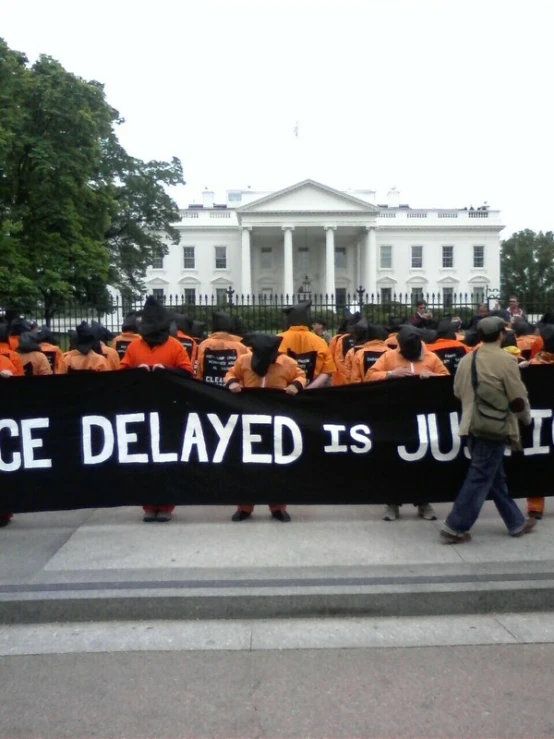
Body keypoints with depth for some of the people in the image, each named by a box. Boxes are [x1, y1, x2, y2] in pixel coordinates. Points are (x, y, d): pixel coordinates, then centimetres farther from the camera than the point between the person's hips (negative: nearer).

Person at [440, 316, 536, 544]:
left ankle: (516, 523, 30)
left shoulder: (467, 359, 7)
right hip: (495, 428, -8)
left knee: (495, 477, 17)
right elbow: (518, 398, -10)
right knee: (480, 478, -2)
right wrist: (526, 417, 9)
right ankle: (454, 528, -1)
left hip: (473, 426, 8)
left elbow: (458, 391, 15)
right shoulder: (505, 360, -12)